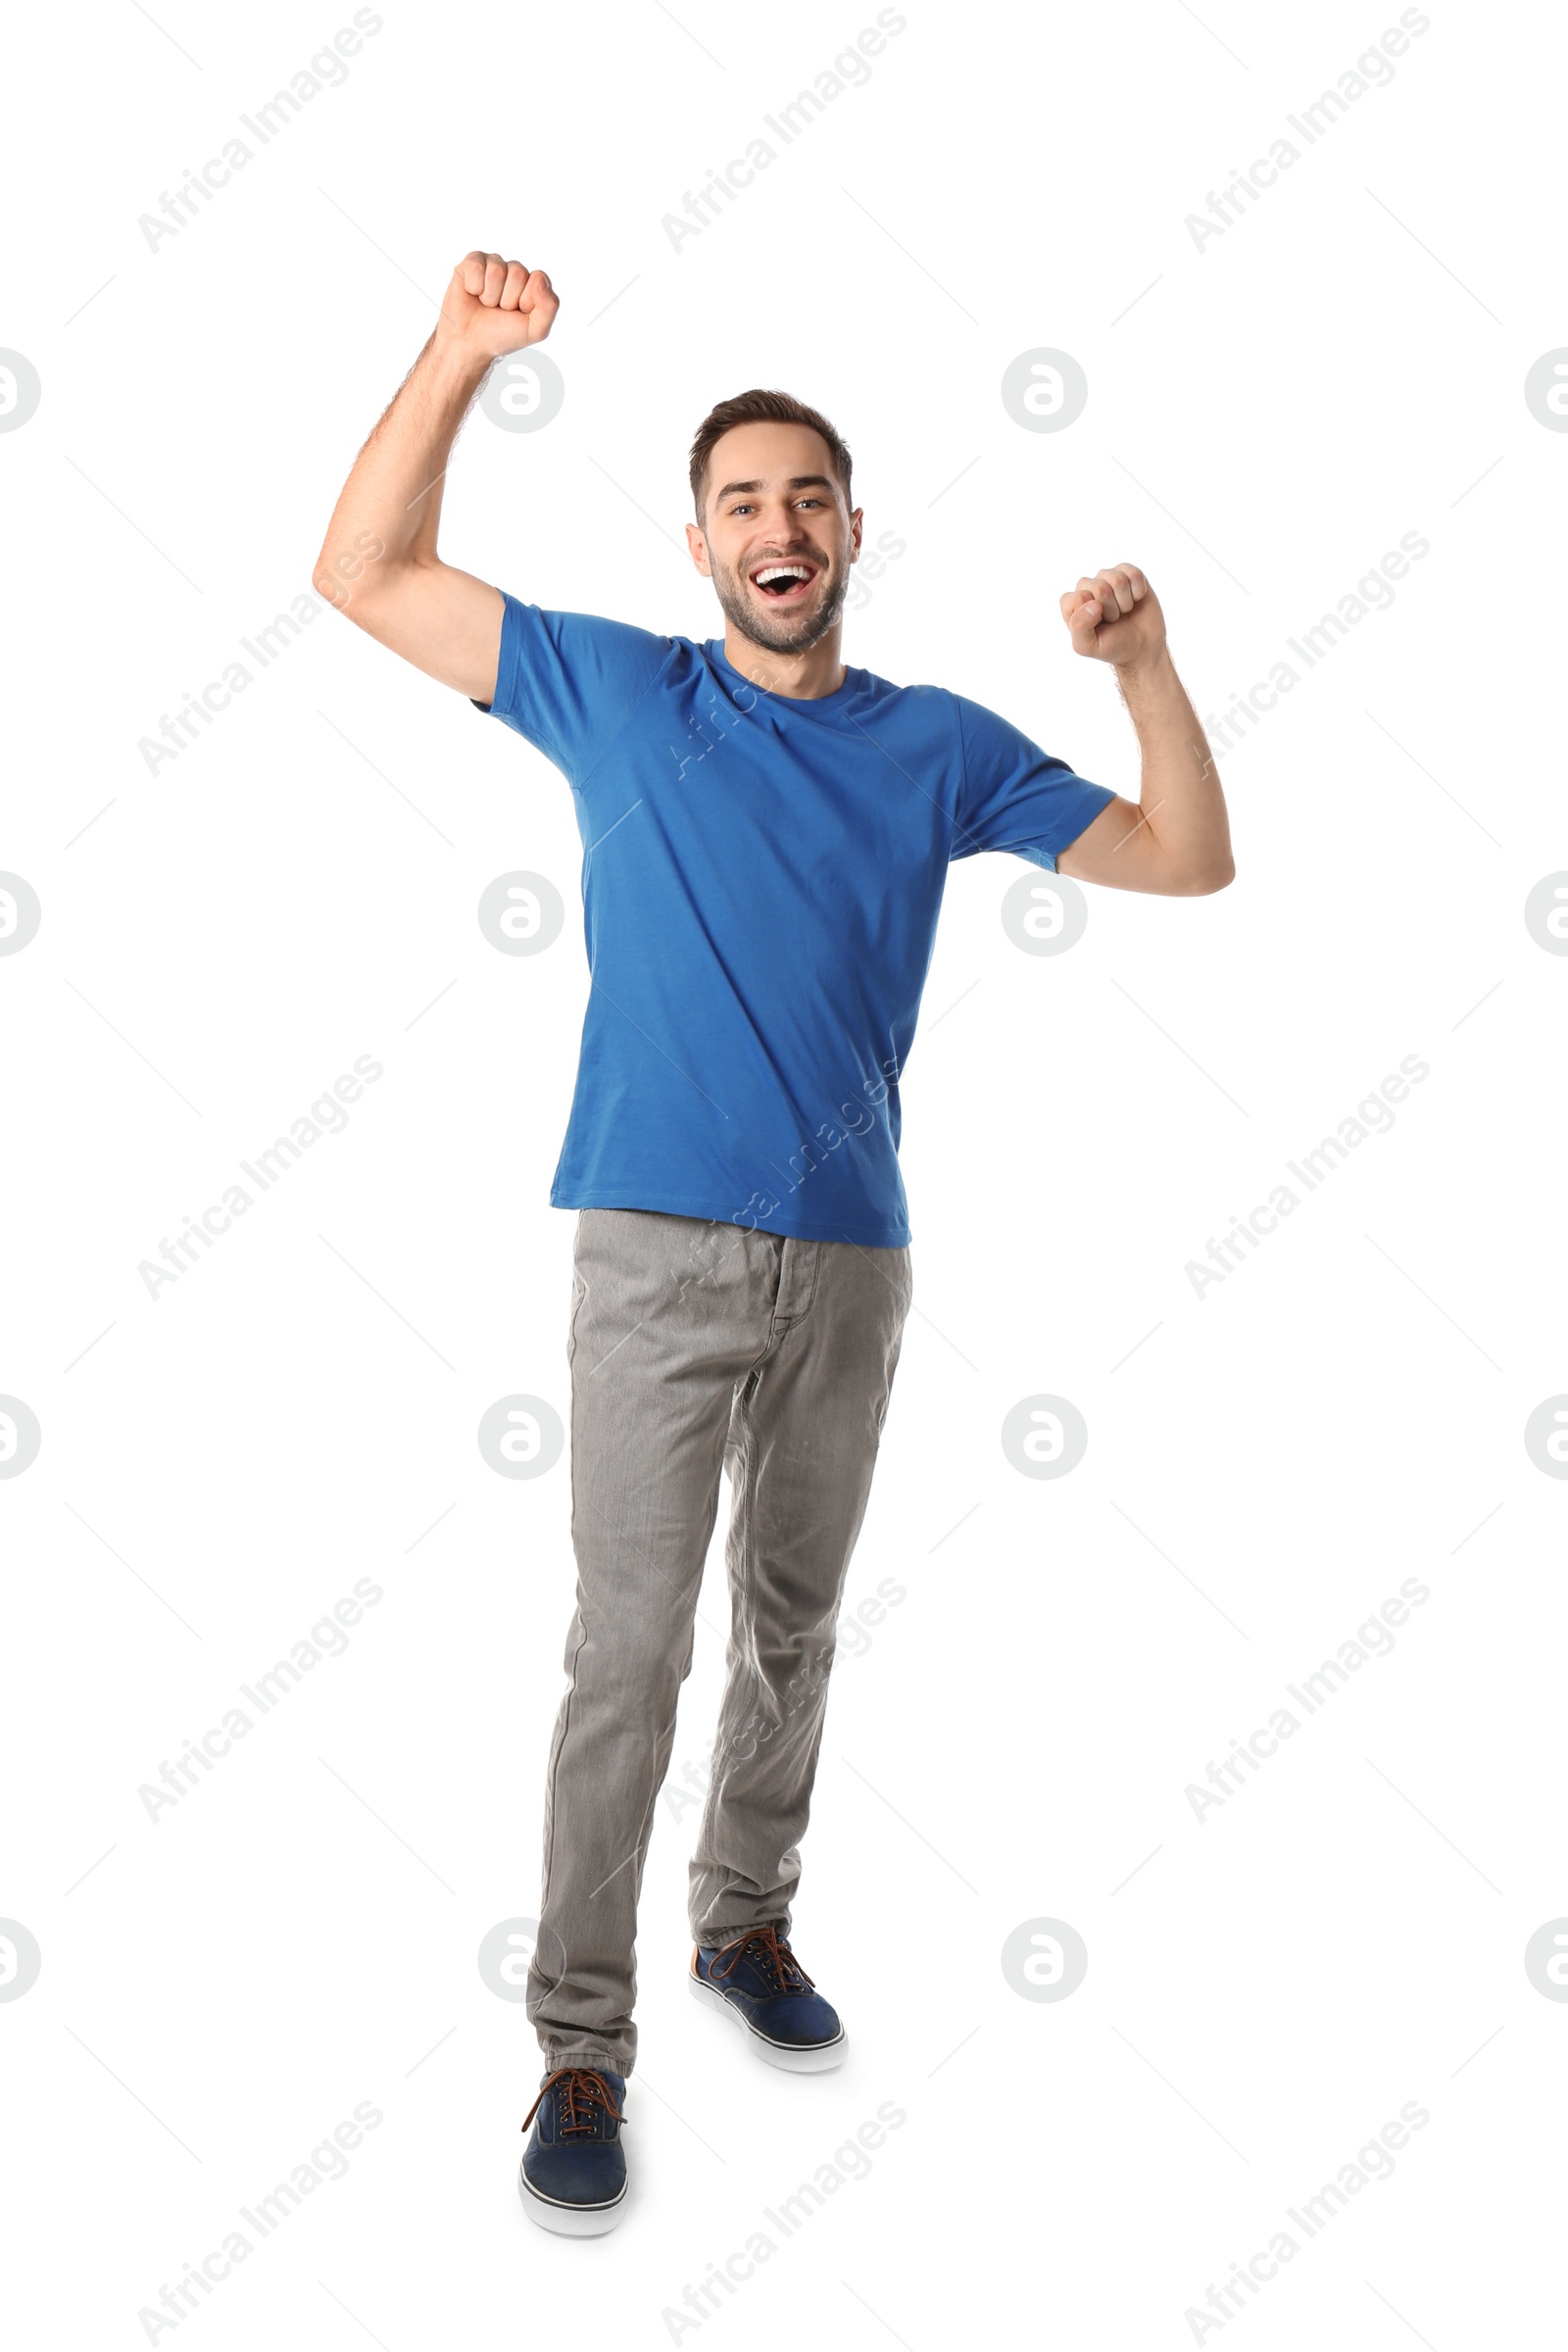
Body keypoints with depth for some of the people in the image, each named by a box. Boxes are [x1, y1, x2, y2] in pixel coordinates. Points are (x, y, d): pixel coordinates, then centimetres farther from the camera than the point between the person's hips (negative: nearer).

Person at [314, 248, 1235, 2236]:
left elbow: (1187, 861, 7)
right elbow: (363, 577, 3)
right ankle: (582, 2049, 8)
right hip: (655, 1248, -3)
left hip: (852, 1254, 3)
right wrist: (461, 352, -7)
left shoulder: (936, 748, 8)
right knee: (628, 1654, -4)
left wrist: (1144, 663, -7)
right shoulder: (616, 693, 4)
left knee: (792, 1628, 16)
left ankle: (743, 1924, 36)